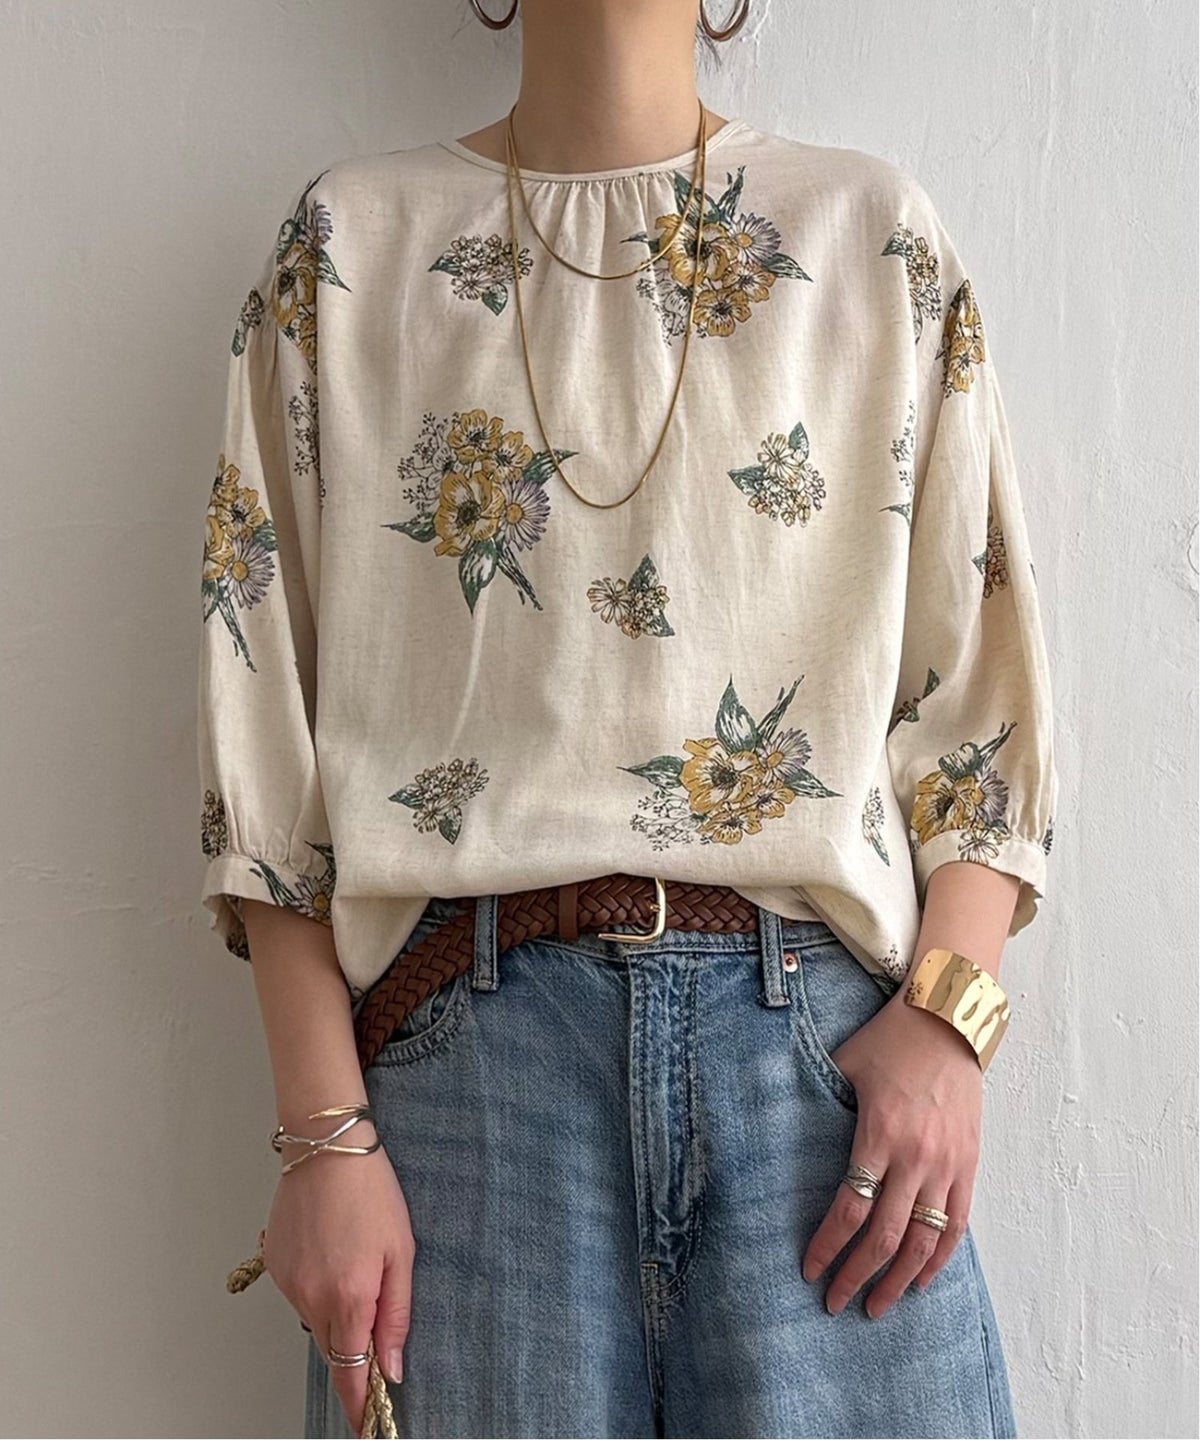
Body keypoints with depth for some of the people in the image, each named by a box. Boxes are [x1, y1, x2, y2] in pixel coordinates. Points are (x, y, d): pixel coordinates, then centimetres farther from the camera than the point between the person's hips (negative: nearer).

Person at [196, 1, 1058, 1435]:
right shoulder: (351, 240, 8)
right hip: (468, 1030, 0)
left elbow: (983, 679, 7)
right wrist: (323, 1133, -5)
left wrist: (945, 1012, -8)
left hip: (822, 1031, 1)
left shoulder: (880, 236, 10)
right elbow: (265, 707, 2)